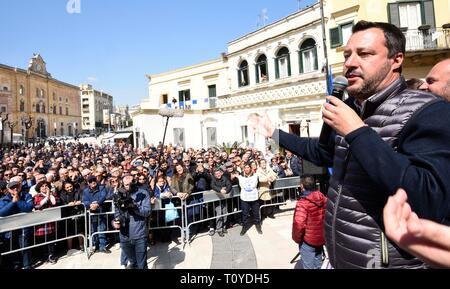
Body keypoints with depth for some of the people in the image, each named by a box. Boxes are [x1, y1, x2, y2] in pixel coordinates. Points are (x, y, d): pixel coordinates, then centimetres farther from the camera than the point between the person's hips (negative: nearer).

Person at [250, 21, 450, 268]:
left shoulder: (428, 112, -18)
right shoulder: (351, 109, 4)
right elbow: (324, 153, 20)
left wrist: (357, 132, -28)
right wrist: (275, 133, 18)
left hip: (388, 262, -7)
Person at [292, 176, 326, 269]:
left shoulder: (302, 203, -24)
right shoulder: (323, 199, -4)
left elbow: (298, 224, -28)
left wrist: (296, 238, -11)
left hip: (308, 241, -6)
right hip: (321, 238, 6)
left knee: (308, 266, 10)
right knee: (318, 265, 22)